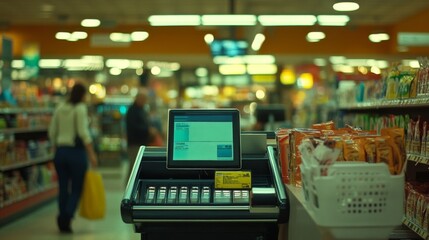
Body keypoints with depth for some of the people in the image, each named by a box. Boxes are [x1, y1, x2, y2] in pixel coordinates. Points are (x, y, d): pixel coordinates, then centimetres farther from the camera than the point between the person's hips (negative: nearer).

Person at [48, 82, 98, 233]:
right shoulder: (80, 109, -8)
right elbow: (83, 132, -16)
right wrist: (92, 154, -15)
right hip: (76, 152, -5)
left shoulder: (60, 108, 8)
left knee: (63, 188, 11)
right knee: (77, 188, 5)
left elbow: (52, 132, 10)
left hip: (60, 151, 5)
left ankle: (63, 222, 12)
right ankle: (66, 216, -15)